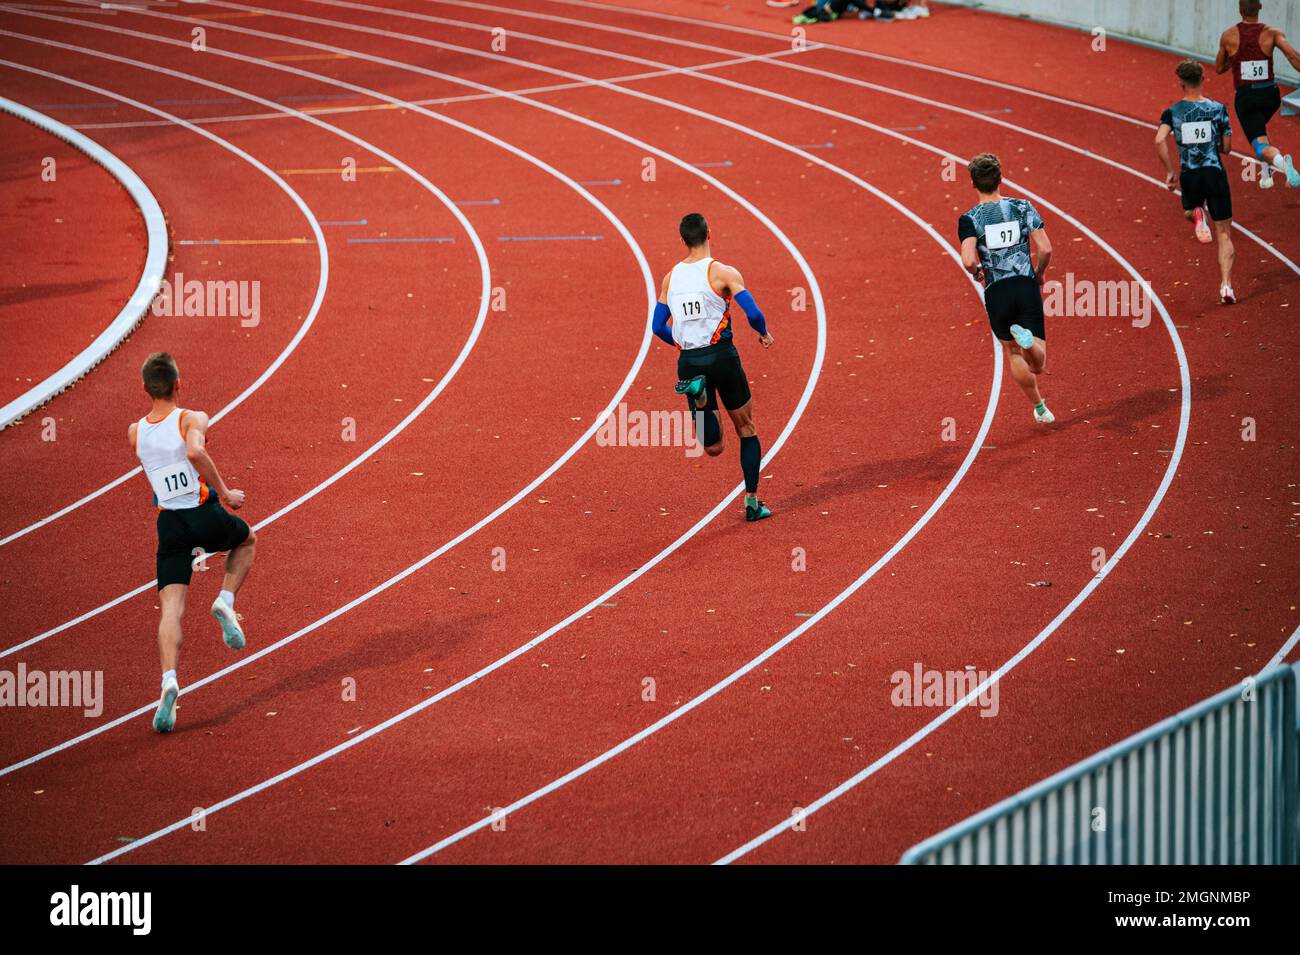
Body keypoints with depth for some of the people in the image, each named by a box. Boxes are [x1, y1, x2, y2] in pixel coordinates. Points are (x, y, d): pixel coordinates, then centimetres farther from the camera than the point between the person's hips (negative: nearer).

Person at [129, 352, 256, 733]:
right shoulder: (192, 419, -9)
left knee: (171, 609, -2)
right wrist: (224, 492, -19)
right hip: (205, 517, -3)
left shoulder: (135, 432, 6)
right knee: (247, 540, 32)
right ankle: (225, 601, 9)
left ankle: (169, 681, -23)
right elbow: (196, 452, -29)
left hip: (169, 524, 3)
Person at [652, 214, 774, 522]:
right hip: (721, 356, -3)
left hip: (688, 362, 3)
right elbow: (753, 313, -14)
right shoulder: (723, 273, -6)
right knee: (746, 428, 17)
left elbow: (658, 326, 13)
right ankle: (752, 502, 15)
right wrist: (764, 333, 8)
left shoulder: (670, 278, 9)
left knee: (713, 448, 4)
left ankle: (697, 393, -23)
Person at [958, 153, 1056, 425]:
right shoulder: (1023, 208, 2)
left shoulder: (969, 219, -3)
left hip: (996, 292, 0)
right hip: (1027, 288, 0)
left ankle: (1039, 407, 25)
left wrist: (976, 271, 7)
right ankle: (1027, 339, -33)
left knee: (1012, 352, 23)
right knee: (1037, 365, 0)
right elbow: (1045, 249, -3)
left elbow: (968, 261, -17)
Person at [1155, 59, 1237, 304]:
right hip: (1214, 172, -1)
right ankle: (1225, 286, -7)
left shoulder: (1172, 112, -1)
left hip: (1189, 175, 1)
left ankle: (1197, 214, -2)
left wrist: (1169, 171, -5)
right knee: (1224, 233, 6)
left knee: (1190, 210, 35)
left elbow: (1159, 140, -15)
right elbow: (1227, 147, 4)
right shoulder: (1218, 109, 0)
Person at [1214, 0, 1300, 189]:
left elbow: (1218, 68, 10)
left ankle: (1280, 161, -44)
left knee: (1261, 145, -10)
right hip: (1270, 94, 3)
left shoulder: (1228, 36, -2)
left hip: (1246, 96, -3)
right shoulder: (1272, 33, -4)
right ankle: (1266, 173, 29)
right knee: (1259, 127, 34)